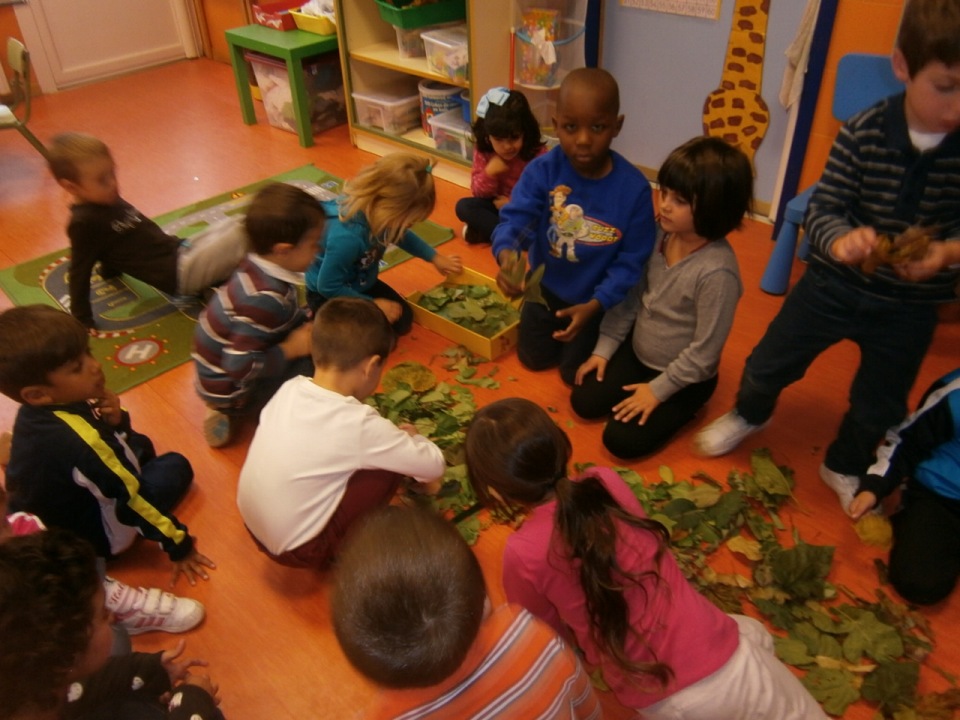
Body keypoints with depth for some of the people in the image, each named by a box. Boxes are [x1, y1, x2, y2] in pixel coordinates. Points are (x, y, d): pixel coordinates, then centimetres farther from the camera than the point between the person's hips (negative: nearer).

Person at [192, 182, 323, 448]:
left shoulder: (261, 267, -8)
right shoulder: (264, 300, -34)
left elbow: (287, 318, 9)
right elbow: (241, 369, -33)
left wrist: (309, 324, -8)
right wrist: (291, 349, -22)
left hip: (224, 366, 9)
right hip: (230, 389, -9)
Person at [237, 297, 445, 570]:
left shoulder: (290, 388, -7)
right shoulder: (359, 424, -25)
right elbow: (433, 465, -14)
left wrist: (391, 435, 12)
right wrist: (413, 437, 7)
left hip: (254, 525, 7)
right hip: (297, 550, -7)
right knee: (391, 464, -7)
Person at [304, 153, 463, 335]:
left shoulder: (372, 210, -19)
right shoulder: (347, 237, -43)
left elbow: (401, 235, 6)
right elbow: (327, 286, -29)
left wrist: (435, 258, 10)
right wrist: (373, 303, -19)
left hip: (361, 283, 8)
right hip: (328, 295, -7)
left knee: (403, 320, 7)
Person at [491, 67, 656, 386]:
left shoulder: (634, 188, -26)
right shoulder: (542, 170, -23)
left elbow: (631, 261, -20)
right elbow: (515, 217, -32)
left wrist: (594, 305, -30)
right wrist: (506, 255, -55)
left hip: (596, 298, -2)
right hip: (547, 286, 2)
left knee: (576, 373, 12)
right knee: (533, 358, 19)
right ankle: (544, 319, 49)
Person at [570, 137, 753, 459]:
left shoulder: (717, 271, -32)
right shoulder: (661, 236, -11)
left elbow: (704, 352, -24)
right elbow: (631, 296, 1)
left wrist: (658, 389, -16)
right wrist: (604, 348, 1)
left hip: (684, 376, -6)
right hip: (637, 352, 6)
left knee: (621, 440, -8)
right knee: (583, 402, 2)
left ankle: (682, 406, 15)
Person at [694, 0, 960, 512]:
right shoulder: (863, 133, -21)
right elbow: (822, 208, -18)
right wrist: (839, 239, -40)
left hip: (910, 305, 2)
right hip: (835, 283, -1)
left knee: (879, 409, 18)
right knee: (768, 364, 15)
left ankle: (846, 469, 48)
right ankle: (749, 415, 50)